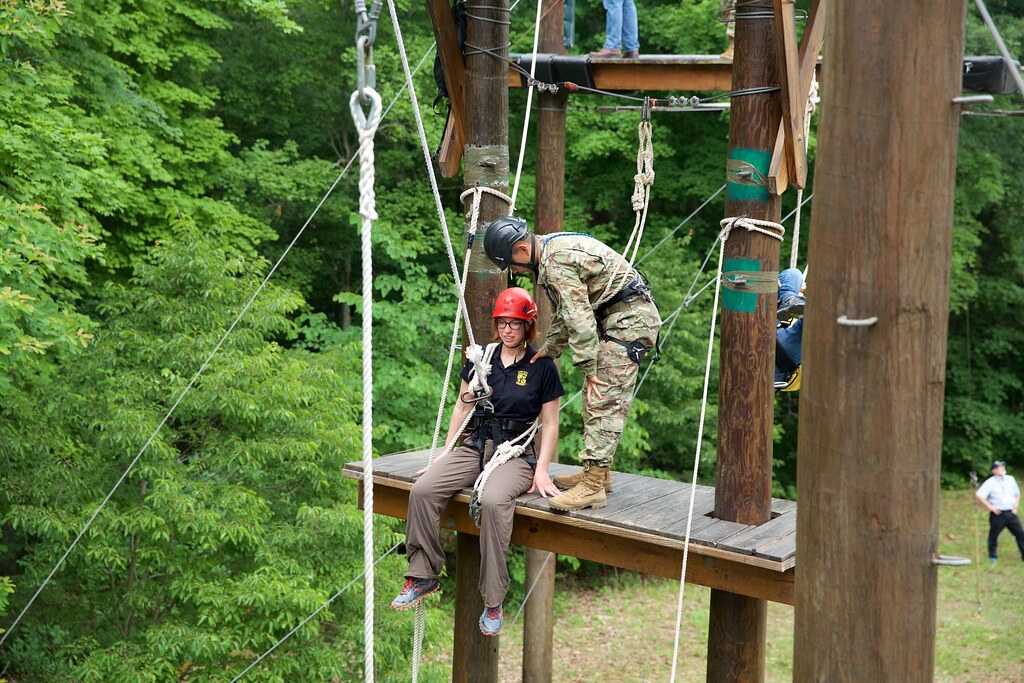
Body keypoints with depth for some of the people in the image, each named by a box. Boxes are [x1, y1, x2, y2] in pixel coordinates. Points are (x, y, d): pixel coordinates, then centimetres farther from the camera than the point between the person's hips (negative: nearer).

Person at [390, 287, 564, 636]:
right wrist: (445, 454, 13)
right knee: (422, 490, -23)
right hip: (474, 446, 4)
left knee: (494, 501, -37)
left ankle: (493, 602, -27)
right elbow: (463, 406, 17)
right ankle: (423, 576, -9)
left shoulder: (542, 367, 2)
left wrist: (542, 470, -6)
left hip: (516, 453, -4)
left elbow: (550, 423, 4)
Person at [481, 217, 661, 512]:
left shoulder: (557, 261, -22)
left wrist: (589, 369, -18)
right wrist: (550, 349, 23)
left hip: (630, 319, -11)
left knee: (604, 400, -15)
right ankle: (598, 472, 21)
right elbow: (565, 311, 23)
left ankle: (593, 487, -18)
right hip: (616, 320, 11)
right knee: (594, 398, 14)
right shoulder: (551, 252, 13)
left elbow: (579, 318, -23)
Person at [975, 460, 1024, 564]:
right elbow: (979, 495, -13)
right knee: (993, 535, 2)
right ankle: (992, 556, 17)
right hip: (998, 514, -4)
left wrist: (1015, 507, 10)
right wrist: (990, 507, -13)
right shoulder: (990, 482, -7)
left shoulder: (1010, 479, 9)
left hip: (1011, 513, 4)